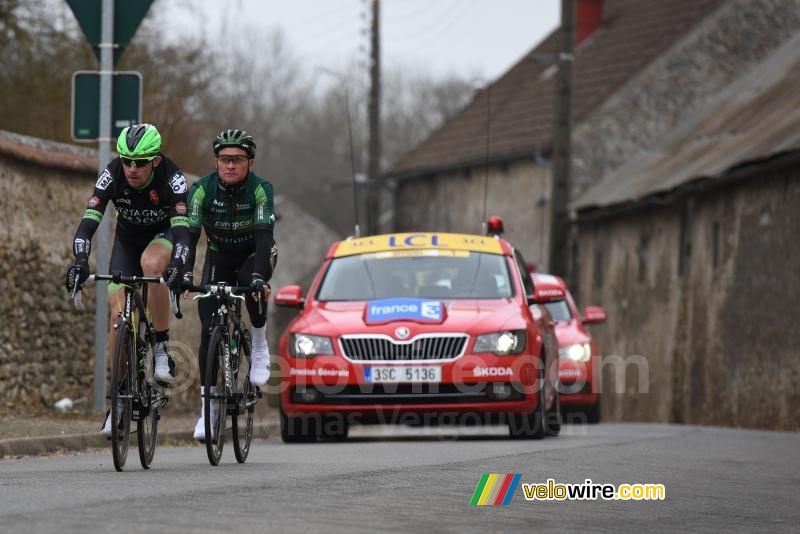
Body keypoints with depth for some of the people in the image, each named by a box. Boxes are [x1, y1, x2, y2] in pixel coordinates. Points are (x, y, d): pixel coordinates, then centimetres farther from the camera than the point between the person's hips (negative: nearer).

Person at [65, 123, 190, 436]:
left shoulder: (172, 178, -32)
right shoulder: (112, 175, -27)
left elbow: (182, 228, -41)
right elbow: (89, 221, -32)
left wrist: (177, 265, -59)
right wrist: (80, 262, -49)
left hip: (164, 235, -3)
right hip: (128, 238, 3)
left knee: (151, 263, -38)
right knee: (118, 312, -11)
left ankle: (163, 348, -23)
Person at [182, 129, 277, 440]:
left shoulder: (261, 189, -25)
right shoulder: (202, 189, -21)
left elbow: (264, 235, -37)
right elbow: (190, 234, -29)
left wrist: (258, 276, -52)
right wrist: (184, 274, -45)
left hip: (254, 254, -2)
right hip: (219, 256, 2)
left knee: (253, 281, -37)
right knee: (209, 328, -11)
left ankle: (260, 348, -11)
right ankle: (207, 408, -6)